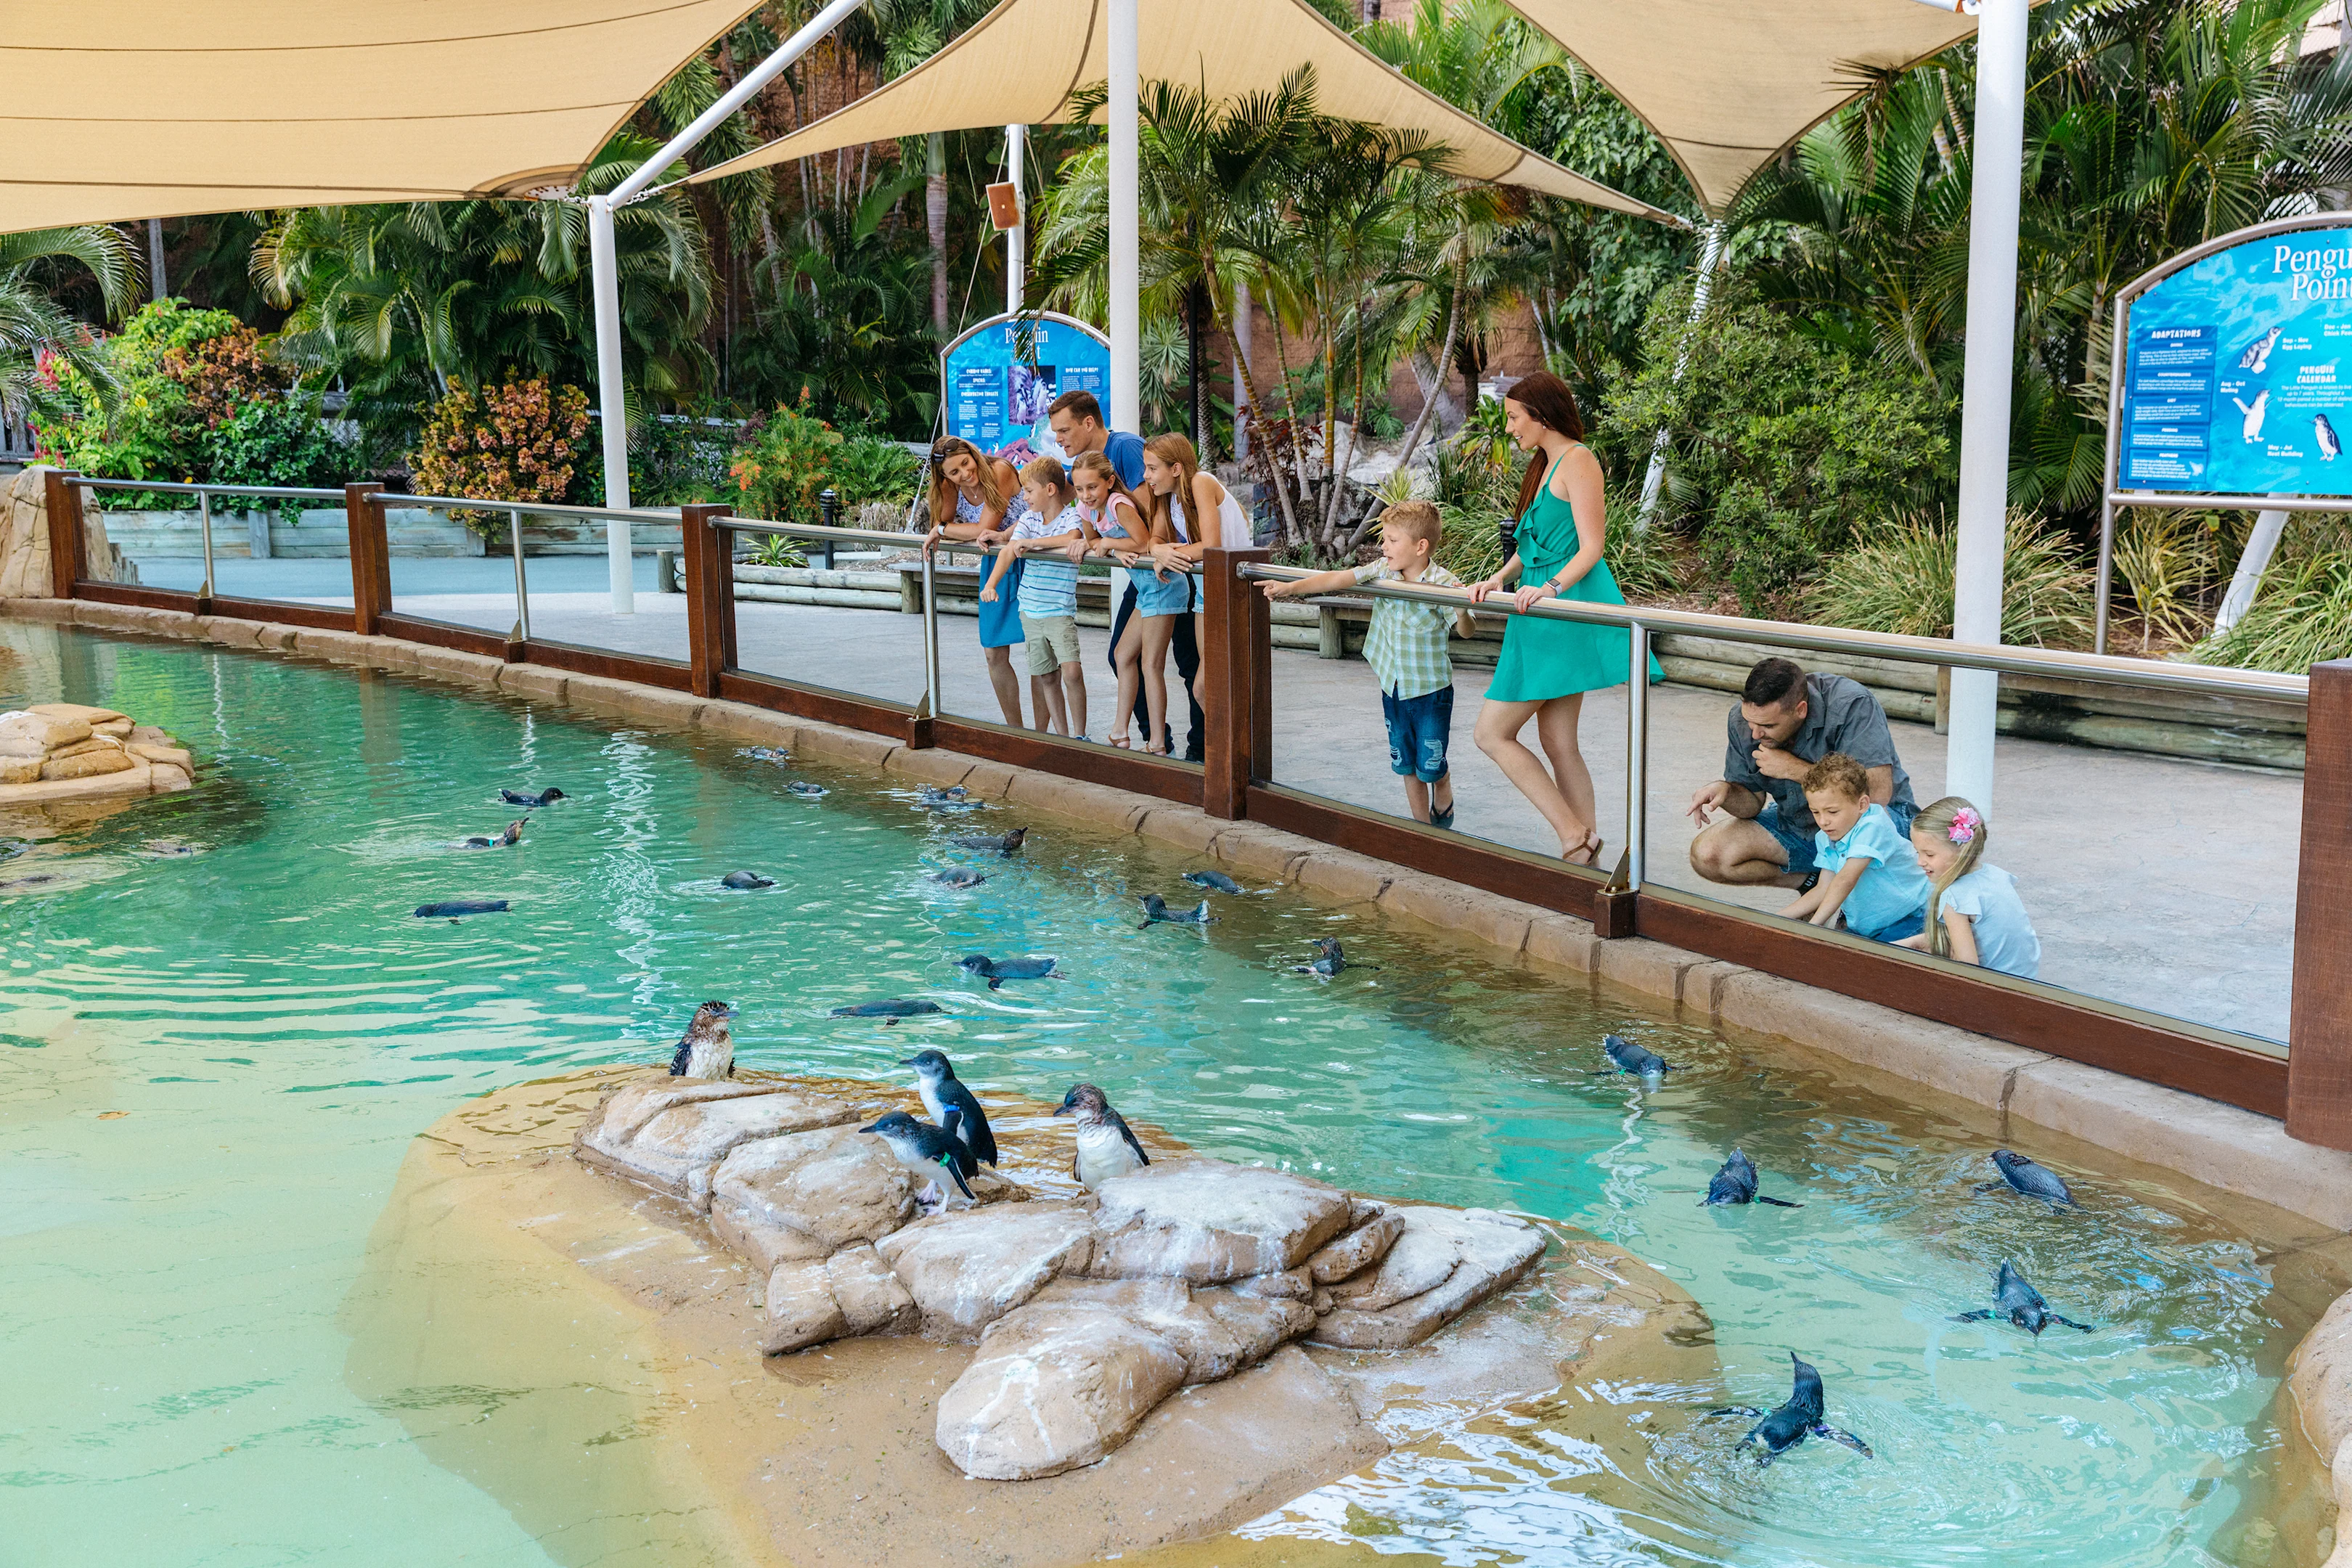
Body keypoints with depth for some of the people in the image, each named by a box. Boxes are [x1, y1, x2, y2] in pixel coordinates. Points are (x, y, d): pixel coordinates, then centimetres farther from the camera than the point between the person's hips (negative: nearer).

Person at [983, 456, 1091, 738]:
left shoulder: (1072, 517, -7)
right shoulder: (1028, 519, 8)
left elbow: (1071, 538, -30)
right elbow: (1009, 551, -5)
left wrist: (1032, 543, -25)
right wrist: (991, 584, -19)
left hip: (1060, 610, -6)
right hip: (1030, 609, 6)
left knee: (1072, 672, -18)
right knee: (1047, 677, 10)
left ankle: (1080, 736, -6)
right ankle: (1062, 736, 19)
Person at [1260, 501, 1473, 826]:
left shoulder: (1442, 583, -16)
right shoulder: (1381, 571, -3)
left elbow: (1465, 631, -18)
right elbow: (1339, 579, -8)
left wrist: (1461, 609, -39)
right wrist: (1291, 588, -16)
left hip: (1431, 689, -5)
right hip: (1393, 687, 5)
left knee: (1432, 767, 3)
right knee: (1406, 766, 12)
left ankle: (1443, 821, 31)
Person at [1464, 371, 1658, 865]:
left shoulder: (1577, 461, -9)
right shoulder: (1543, 466, 21)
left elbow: (1591, 547, -15)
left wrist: (1550, 588, -28)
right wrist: (1499, 579, 3)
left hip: (1567, 609, -10)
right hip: (1545, 614, 10)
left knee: (1492, 733, -8)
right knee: (1557, 743, 9)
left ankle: (1574, 834, -6)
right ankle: (1582, 849, 11)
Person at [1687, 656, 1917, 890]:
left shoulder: (1852, 705, -29)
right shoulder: (1742, 718, -12)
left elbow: (1878, 794, -36)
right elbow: (1752, 802, -2)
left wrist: (1794, 769, -30)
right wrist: (1726, 791, -27)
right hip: (1795, 824, 5)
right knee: (1705, 855, -14)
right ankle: (1816, 879, -4)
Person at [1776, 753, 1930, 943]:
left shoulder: (1872, 827, -23)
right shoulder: (1824, 838, 2)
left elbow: (1846, 880, -31)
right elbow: (1825, 889, 4)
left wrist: (1814, 925, -36)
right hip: (1861, 927, 7)